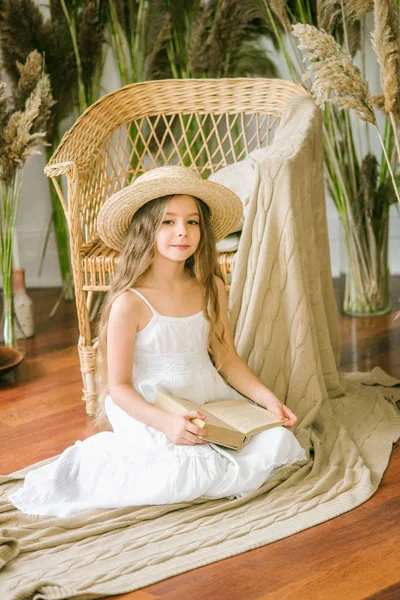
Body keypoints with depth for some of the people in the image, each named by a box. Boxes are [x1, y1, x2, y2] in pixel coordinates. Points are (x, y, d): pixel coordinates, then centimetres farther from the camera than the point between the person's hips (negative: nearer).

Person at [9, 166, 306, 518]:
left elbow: (228, 360, 8)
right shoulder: (129, 303, -16)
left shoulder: (211, 288, 2)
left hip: (211, 403, 6)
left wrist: (268, 399, -6)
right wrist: (166, 423, -30)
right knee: (196, 473, -28)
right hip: (149, 412, -5)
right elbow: (119, 387, -14)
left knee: (278, 441, -12)